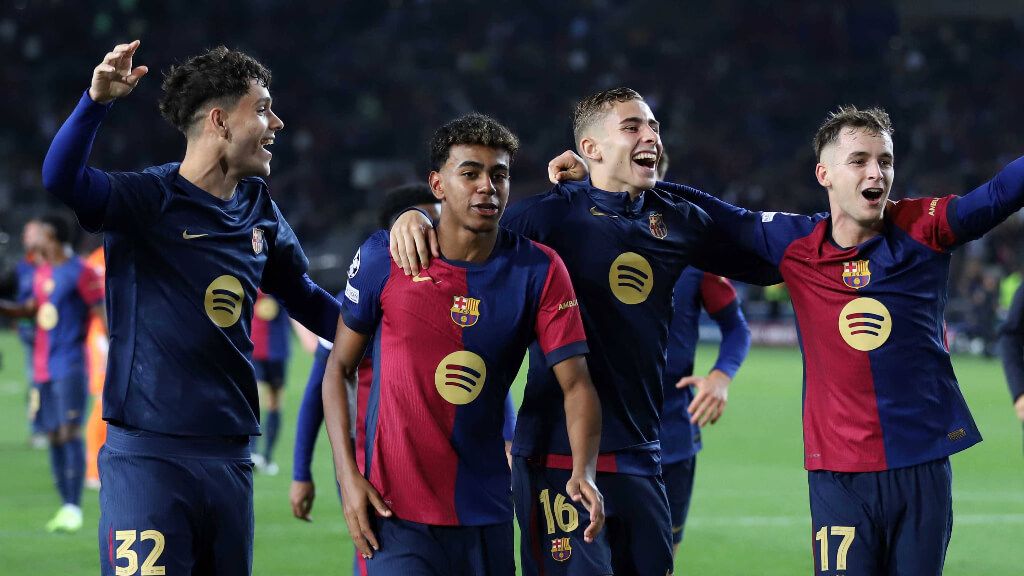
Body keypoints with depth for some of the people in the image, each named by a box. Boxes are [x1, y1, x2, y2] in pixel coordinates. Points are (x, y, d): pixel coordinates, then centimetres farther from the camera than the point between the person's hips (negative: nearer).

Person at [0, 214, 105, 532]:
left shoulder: (80, 272, -9)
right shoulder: (42, 271, 15)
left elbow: (102, 313, -9)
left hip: (69, 365, -8)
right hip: (43, 367, 8)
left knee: (70, 432, -12)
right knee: (53, 436, 5)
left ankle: (74, 509, -13)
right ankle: (65, 506, 9)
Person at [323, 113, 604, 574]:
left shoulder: (539, 270, -3)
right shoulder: (383, 257, -5)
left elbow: (575, 383, -6)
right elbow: (339, 367, 4)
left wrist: (583, 472, -24)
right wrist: (347, 476, -6)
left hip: (487, 515, 2)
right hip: (396, 512, -2)